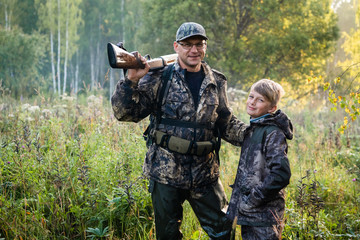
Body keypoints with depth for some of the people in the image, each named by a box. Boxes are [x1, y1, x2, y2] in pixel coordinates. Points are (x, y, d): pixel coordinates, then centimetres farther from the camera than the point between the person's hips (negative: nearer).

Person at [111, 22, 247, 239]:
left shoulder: (216, 82, 8)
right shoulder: (160, 78, -4)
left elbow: (226, 123, 15)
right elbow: (125, 113, -8)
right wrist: (131, 81, -23)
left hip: (205, 173, 3)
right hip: (166, 172, -3)